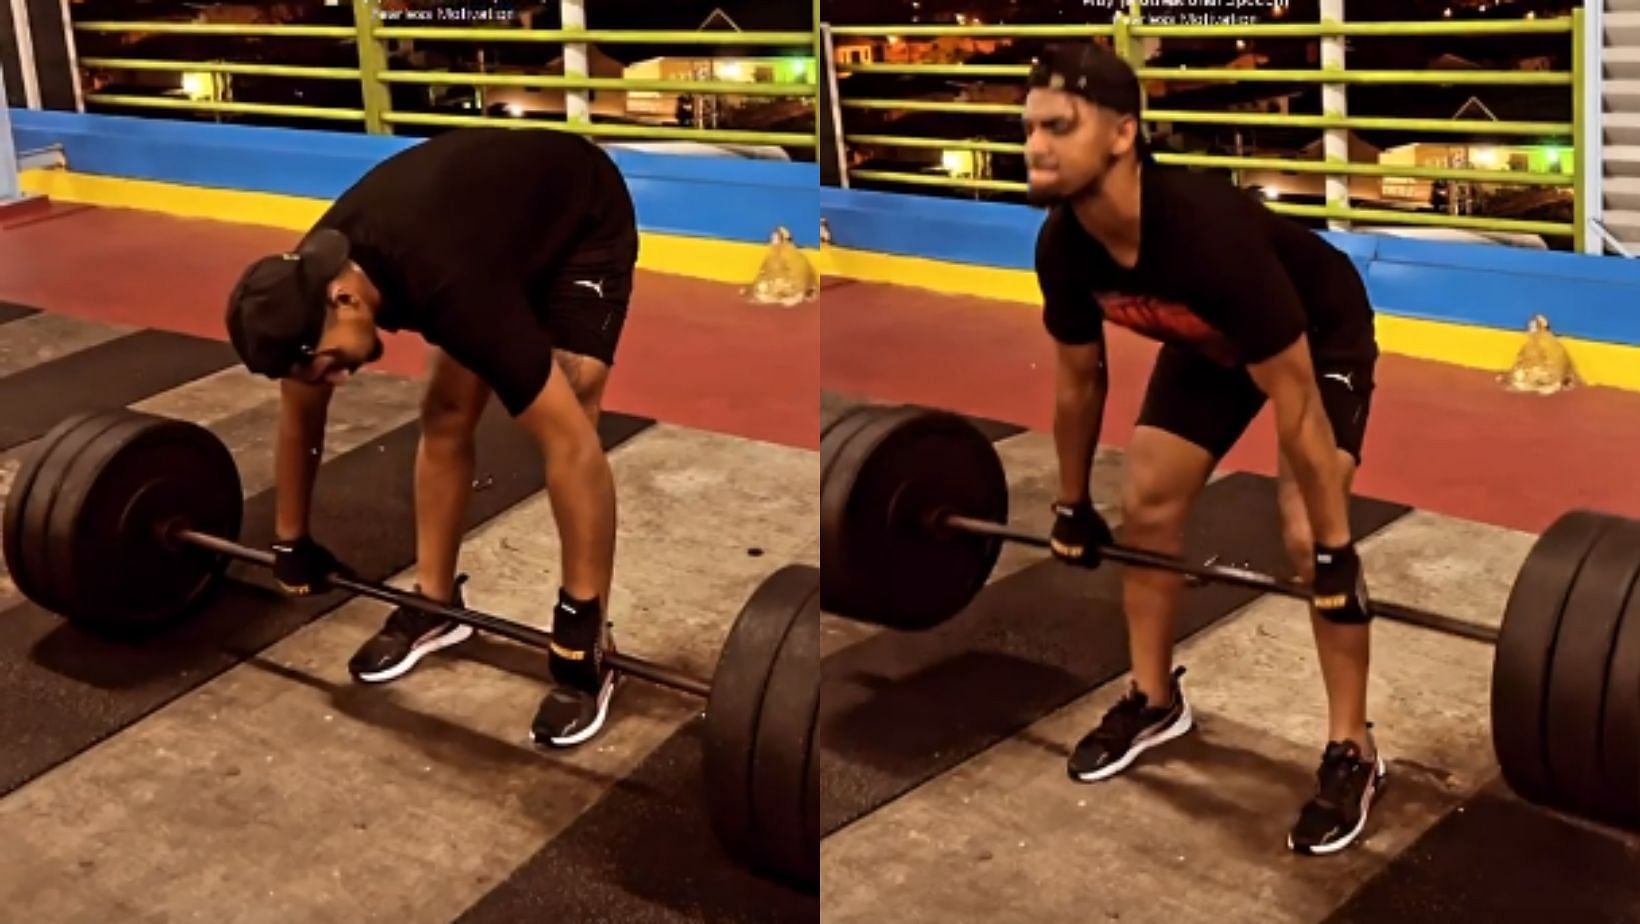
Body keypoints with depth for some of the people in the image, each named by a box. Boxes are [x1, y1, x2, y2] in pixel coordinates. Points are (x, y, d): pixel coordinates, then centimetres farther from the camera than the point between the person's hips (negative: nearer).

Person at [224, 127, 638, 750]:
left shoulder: (448, 290, -43)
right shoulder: (310, 276, -23)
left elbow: (568, 441, -40)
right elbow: (300, 416, -2)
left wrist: (585, 612, -35)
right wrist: (290, 541, 7)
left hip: (584, 221, -6)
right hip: (493, 201, 6)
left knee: (570, 430, -17)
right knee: (443, 417, 0)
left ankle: (585, 645, -7)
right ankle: (434, 605, 16)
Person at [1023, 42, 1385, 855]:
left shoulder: (1210, 233, -44)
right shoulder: (1061, 244, -23)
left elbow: (1295, 405, -36)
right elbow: (1078, 381, -3)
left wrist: (1334, 549, -31)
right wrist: (1072, 506, 6)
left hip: (1322, 336, -7)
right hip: (1207, 344, 7)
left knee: (1305, 536, -18)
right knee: (1146, 503, 2)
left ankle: (1351, 752, -4)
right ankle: (1153, 700, 22)